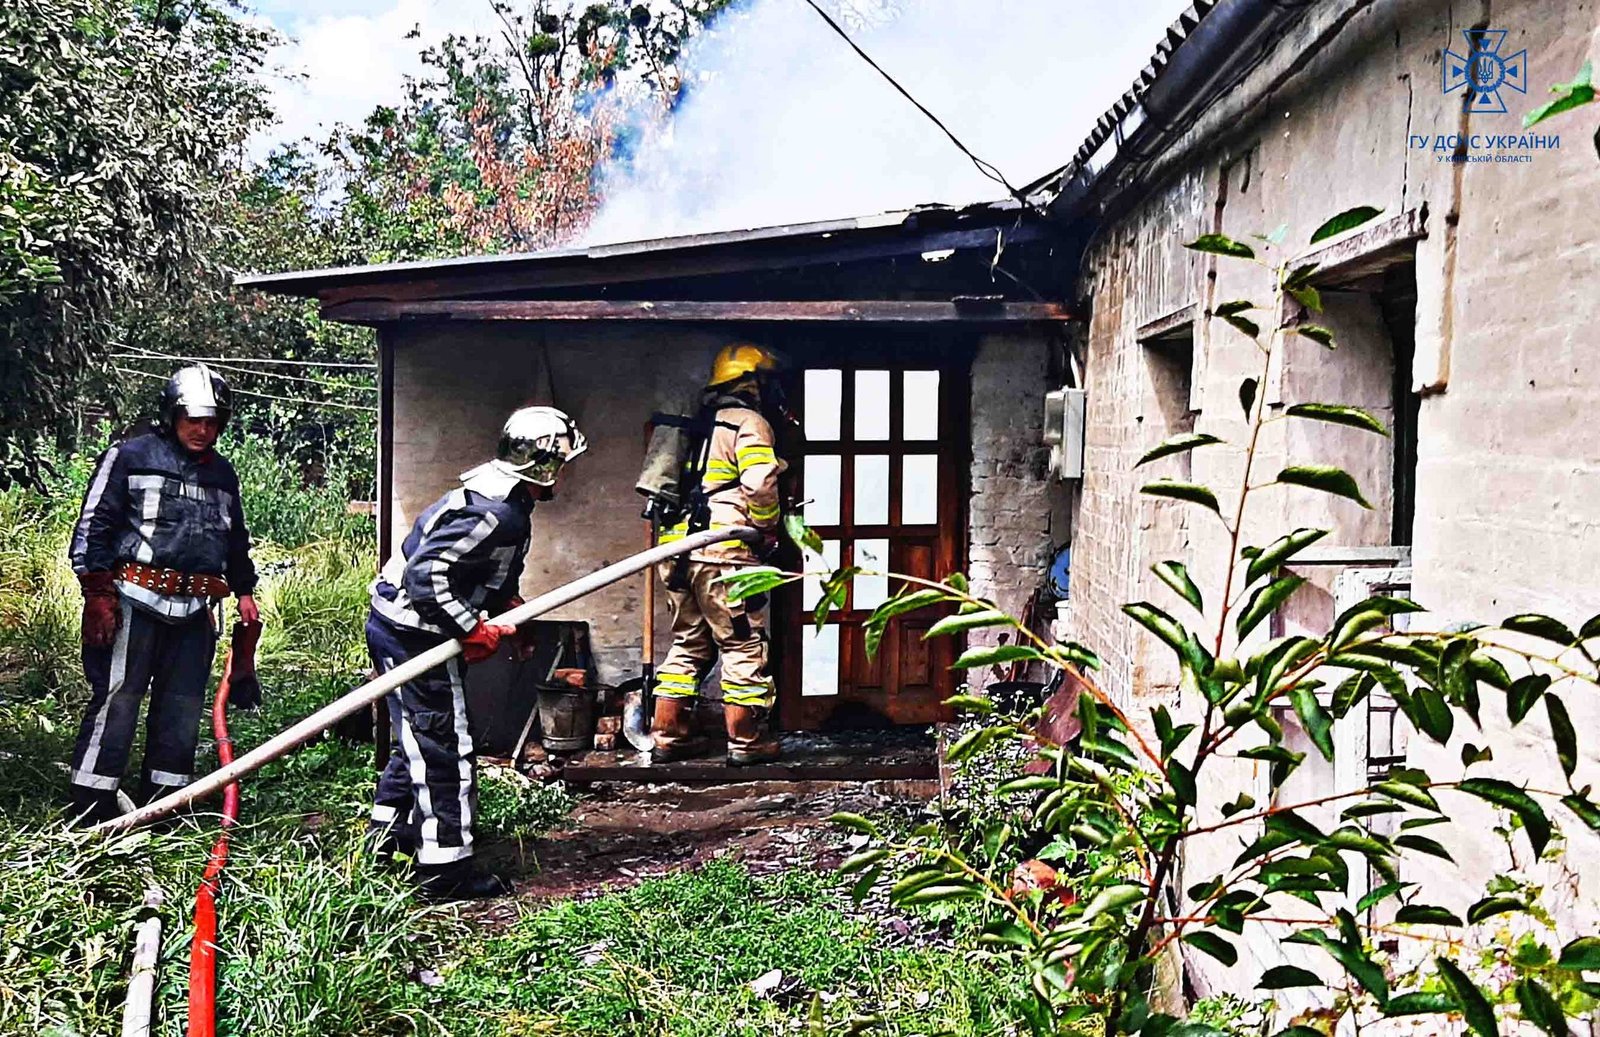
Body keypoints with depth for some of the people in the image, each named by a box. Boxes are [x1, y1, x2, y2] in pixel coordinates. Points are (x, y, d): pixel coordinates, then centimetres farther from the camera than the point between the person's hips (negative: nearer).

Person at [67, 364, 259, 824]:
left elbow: (237, 539, 27)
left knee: (182, 709, 8)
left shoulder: (222, 473, 18)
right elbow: (93, 527, -4)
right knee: (116, 701, -6)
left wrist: (244, 590, 20)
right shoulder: (129, 457, 0)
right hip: (135, 601, -6)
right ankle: (89, 813, 2)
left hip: (194, 610, 6)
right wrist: (97, 592, -10)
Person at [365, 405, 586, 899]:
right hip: (414, 633, -11)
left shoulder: (497, 500, 9)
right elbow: (427, 573, -29)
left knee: (420, 739, 23)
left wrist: (509, 608, 12)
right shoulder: (496, 514, -24)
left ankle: (388, 833, 39)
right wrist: (473, 630, -22)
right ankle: (446, 868, 8)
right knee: (446, 750, -2)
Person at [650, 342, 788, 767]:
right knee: (744, 645, 1)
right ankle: (746, 742, 5)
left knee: (689, 644, 16)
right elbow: (760, 485, -17)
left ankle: (668, 735, 18)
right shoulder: (749, 423, -3)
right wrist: (769, 532, -2)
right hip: (724, 553, -8)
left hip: (679, 548, 8)